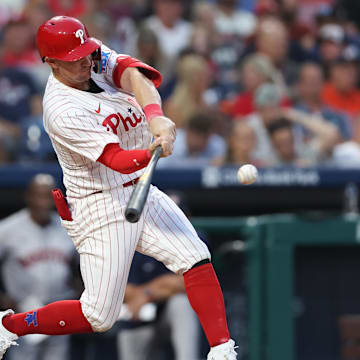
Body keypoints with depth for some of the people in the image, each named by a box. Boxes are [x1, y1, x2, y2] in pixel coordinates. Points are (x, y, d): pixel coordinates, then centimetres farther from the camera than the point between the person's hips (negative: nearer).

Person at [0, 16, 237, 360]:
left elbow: (134, 75, -21)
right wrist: (153, 152, -52)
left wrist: (154, 115, -40)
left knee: (196, 259, -11)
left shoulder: (96, 58, -1)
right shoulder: (62, 111, -23)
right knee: (99, 317, -4)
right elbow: (118, 160, -31)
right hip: (101, 209, -7)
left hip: (142, 193, 7)